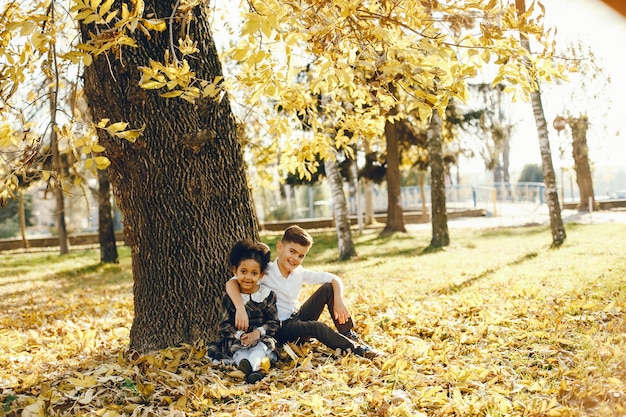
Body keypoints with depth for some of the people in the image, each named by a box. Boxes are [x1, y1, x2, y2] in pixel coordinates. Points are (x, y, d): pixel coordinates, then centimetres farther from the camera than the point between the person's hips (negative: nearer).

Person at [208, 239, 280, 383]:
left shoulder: (268, 295, 3)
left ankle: (252, 366, -60)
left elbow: (274, 322, 3)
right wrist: (240, 335, -16)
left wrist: (259, 332, -16)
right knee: (236, 348, -32)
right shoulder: (229, 297, 3)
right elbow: (224, 325, 2)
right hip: (236, 339, 1)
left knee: (263, 345, -33)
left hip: (261, 337, 0)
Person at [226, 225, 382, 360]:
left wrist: (338, 300, -19)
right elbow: (231, 283, -29)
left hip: (298, 318, 6)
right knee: (318, 328, -33)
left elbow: (334, 279, 1)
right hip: (279, 328, -6)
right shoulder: (266, 273, -16)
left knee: (328, 288, -9)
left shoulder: (299, 273, 0)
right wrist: (240, 309, -44)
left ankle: (349, 336, -9)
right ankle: (354, 348, -15)